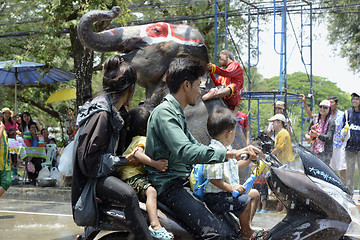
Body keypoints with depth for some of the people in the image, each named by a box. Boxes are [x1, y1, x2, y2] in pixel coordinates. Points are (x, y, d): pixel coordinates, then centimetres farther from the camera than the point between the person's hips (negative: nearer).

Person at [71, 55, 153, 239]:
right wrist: (124, 161, -21)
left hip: (106, 169, 11)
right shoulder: (101, 113, -21)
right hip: (93, 174, -11)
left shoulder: (114, 110, 10)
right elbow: (89, 155, -24)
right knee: (128, 194, -34)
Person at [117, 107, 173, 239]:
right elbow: (138, 154, -27)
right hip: (132, 175, -11)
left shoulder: (135, 139, 24)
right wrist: (155, 164, -35)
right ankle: (155, 225, -46)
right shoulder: (143, 140, -8)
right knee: (151, 191, -32)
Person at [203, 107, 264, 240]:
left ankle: (248, 225, 24)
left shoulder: (225, 149, 12)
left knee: (254, 193, 20)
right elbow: (213, 178, -29)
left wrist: (249, 160, 24)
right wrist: (231, 188, -26)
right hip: (216, 197, -11)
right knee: (245, 201, -22)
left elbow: (234, 166, 28)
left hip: (228, 193, 11)